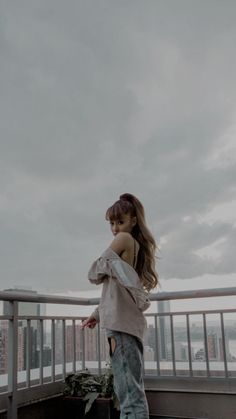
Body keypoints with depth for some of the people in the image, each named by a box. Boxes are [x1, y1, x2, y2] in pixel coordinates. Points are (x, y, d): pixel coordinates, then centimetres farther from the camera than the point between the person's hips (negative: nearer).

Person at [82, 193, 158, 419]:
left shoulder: (124, 239, -4)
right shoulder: (137, 245, 20)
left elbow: (94, 274, -3)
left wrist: (98, 273, 15)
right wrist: (98, 314, 25)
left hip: (121, 321, -10)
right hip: (130, 321, 10)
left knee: (129, 392, -11)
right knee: (133, 390, 12)